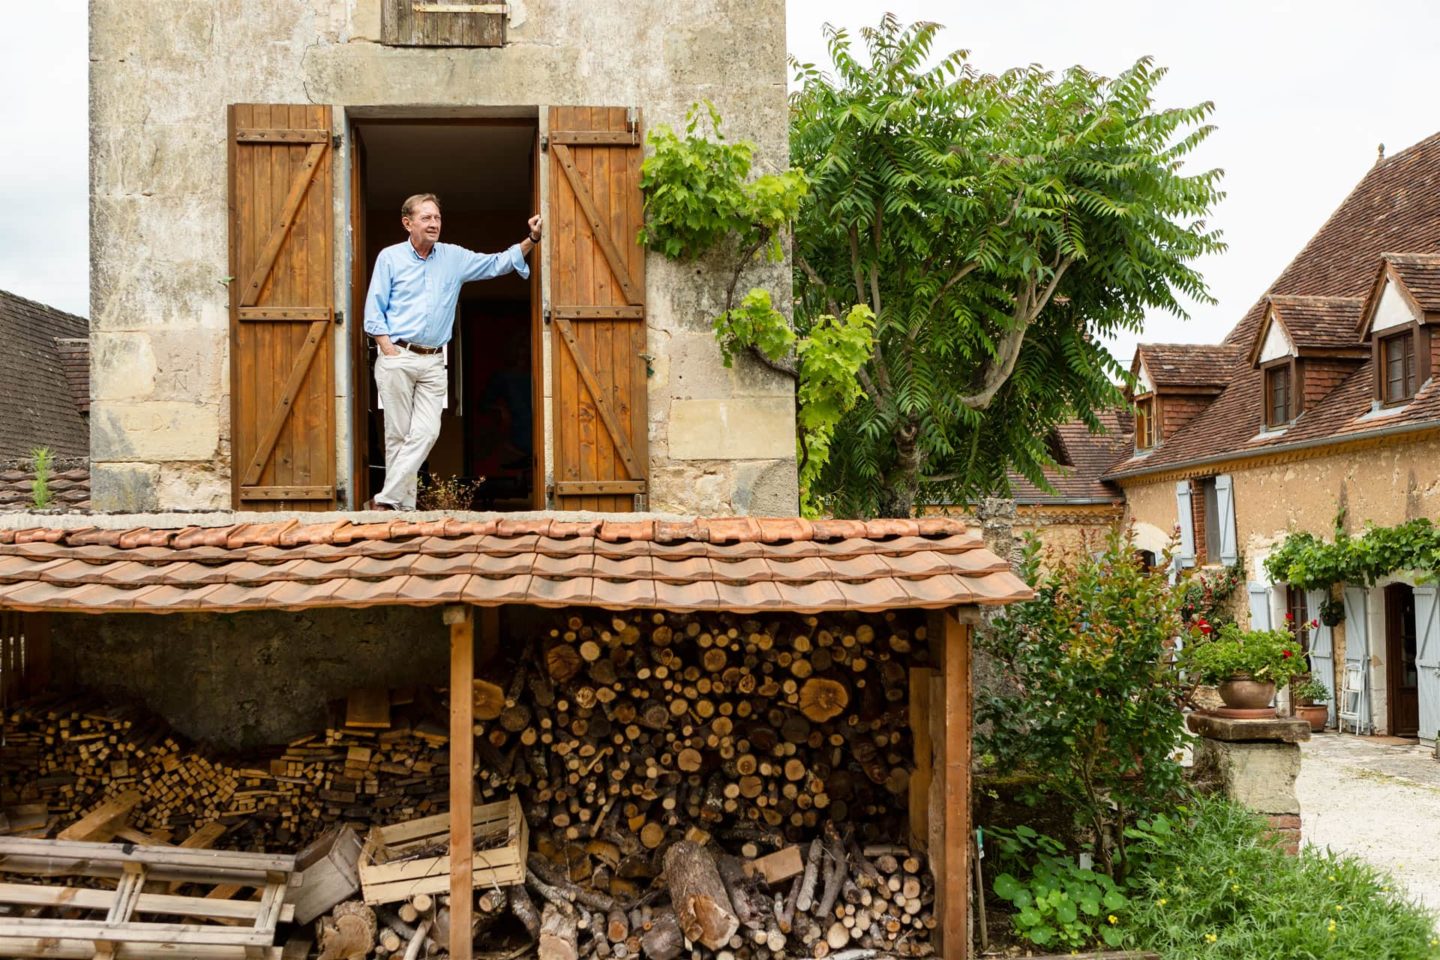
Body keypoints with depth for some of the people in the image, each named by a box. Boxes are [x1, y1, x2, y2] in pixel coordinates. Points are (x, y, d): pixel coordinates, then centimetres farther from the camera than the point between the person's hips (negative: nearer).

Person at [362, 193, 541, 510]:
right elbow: (374, 309, 2)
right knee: (399, 434, -2)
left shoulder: (454, 257, 11)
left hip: (433, 362, 3)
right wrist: (388, 349, -8)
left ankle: (387, 500, -5)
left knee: (425, 433, -8)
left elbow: (497, 264, 12)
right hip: (397, 357, -3)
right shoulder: (390, 257, 4)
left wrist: (531, 240, -2)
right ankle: (404, 504, 4)